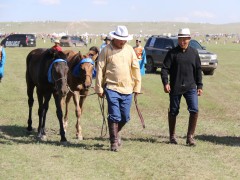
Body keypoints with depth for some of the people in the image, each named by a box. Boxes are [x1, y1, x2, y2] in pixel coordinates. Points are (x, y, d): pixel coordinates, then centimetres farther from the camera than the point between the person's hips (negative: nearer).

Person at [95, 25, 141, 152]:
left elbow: (136, 69, 11)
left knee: (125, 117, 8)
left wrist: (137, 87, 9)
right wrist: (99, 88, -3)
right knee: (114, 116, -7)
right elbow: (100, 69, -1)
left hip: (127, 89, 4)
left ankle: (115, 133, 34)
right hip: (111, 88, -4)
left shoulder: (129, 49, 7)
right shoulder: (106, 50, -3)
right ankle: (114, 141, 5)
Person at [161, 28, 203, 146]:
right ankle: (172, 136, 24)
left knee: (194, 110, -12)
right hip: (175, 88, -1)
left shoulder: (194, 53, 7)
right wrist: (165, 83, -17)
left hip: (190, 87, 1)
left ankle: (190, 136, -2)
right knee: (173, 112, 8)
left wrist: (199, 86, 9)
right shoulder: (172, 53, -1)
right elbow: (165, 69, -4)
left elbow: (198, 70, 13)